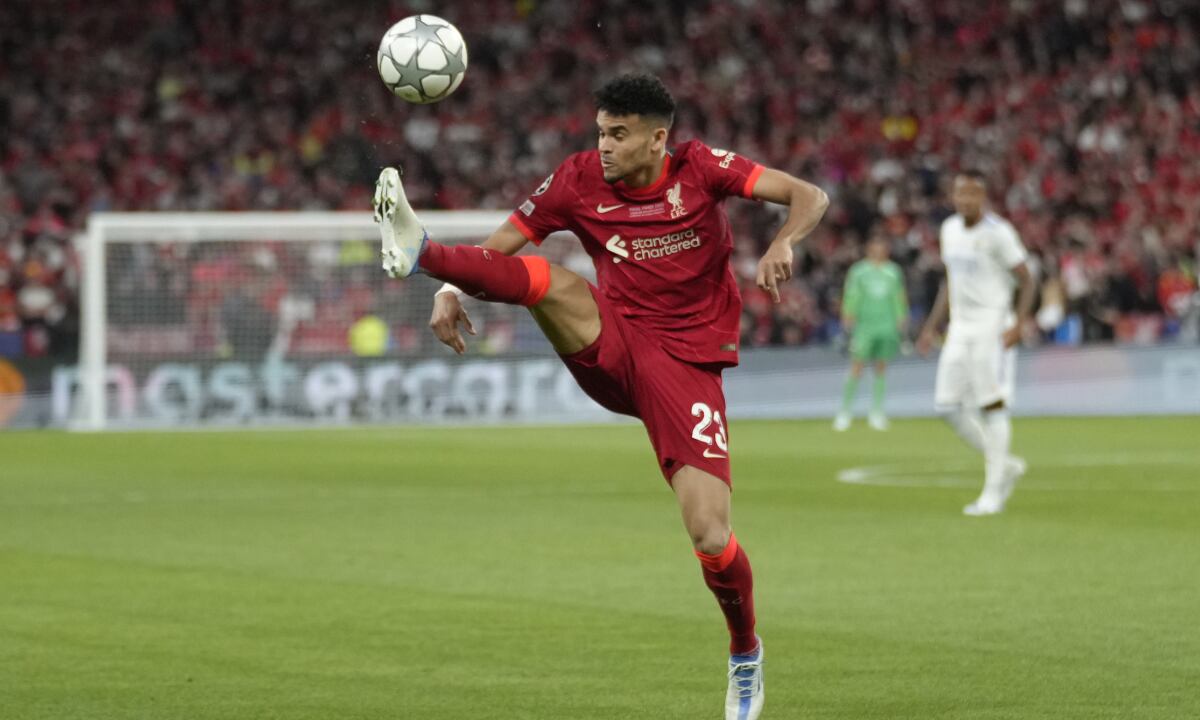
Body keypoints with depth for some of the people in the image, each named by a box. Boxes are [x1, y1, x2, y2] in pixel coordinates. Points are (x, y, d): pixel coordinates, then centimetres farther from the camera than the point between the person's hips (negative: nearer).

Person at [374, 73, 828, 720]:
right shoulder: (580, 179, -1)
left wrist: (783, 244, -29)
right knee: (548, 279, -30)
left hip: (687, 367, -2)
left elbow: (809, 197, -7)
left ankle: (745, 654, 16)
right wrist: (452, 289, -16)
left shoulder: (699, 168, -5)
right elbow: (500, 245, 4)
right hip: (610, 347, 2)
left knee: (712, 539, -10)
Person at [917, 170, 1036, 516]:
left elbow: (1026, 281, -9)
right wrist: (931, 327, 17)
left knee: (992, 404, -7)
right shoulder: (950, 229, 11)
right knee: (948, 406, 2)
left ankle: (993, 493, -1)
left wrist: (1018, 325, -21)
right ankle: (1005, 465, 19)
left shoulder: (998, 233, -11)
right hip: (959, 328, 7)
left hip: (992, 328, -7)